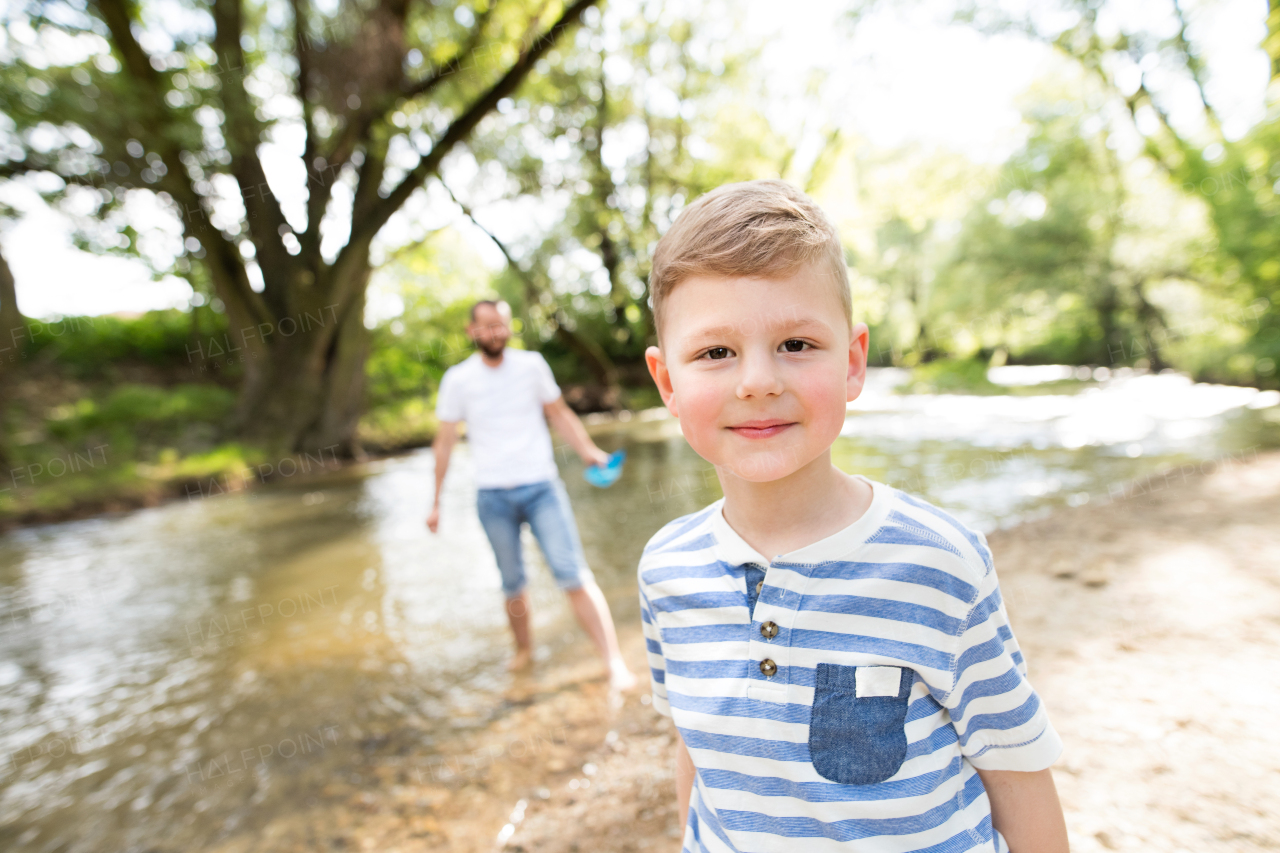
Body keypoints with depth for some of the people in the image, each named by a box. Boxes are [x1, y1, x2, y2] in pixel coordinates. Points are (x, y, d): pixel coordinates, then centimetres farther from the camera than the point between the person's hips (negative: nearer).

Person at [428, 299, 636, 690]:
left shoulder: (532, 365, 3)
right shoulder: (458, 379, 3)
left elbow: (559, 413, 11)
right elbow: (445, 442, 9)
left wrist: (589, 451, -5)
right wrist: (436, 502, 11)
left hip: (541, 486, -1)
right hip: (492, 496, 1)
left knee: (573, 575, -9)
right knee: (513, 585, 10)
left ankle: (615, 662, -5)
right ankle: (524, 651, 34)